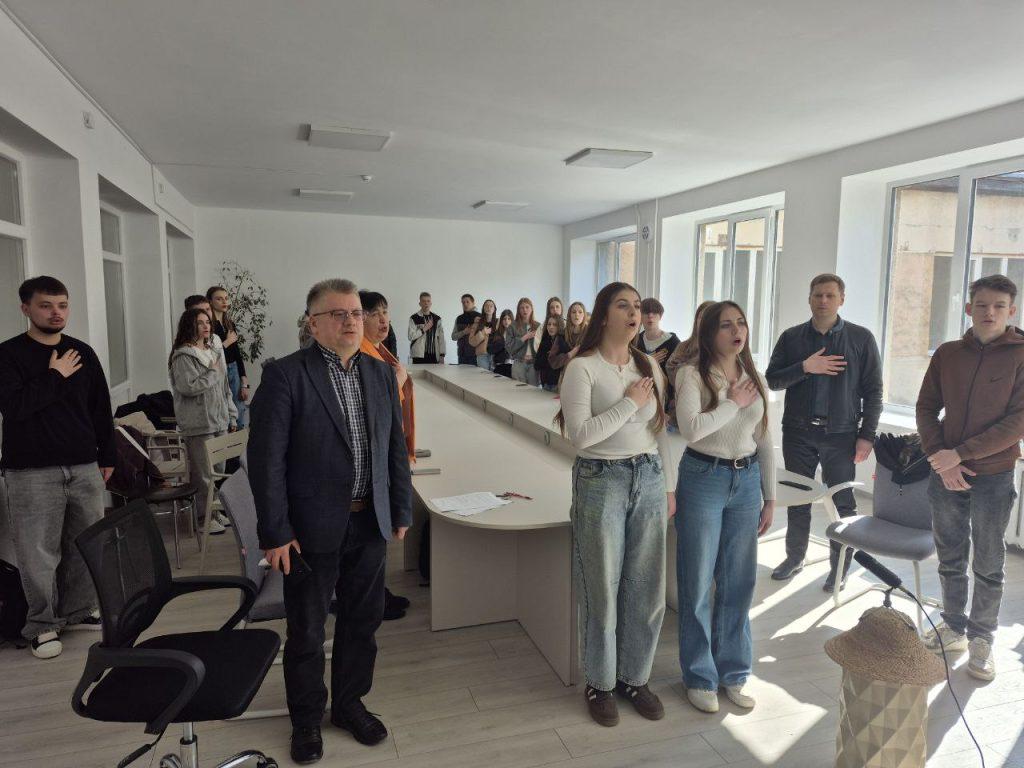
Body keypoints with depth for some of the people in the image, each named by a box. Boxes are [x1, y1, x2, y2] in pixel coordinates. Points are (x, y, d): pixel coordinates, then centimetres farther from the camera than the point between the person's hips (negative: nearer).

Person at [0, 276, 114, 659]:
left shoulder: (83, 353, 9)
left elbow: (101, 409, 14)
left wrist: (107, 456, 14)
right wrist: (55, 376, -12)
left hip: (84, 467, 4)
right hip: (32, 472, -4)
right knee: (39, 552, 1)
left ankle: (78, 611, 25)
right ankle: (42, 625, 17)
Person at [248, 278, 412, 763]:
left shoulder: (381, 374, 5)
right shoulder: (285, 375, -12)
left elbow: (396, 447, 9)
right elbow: (266, 458, -13)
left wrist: (401, 511, 8)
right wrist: (275, 532, -13)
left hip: (370, 523, 5)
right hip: (313, 527, -4)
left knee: (362, 622, 17)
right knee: (306, 632, 13)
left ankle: (349, 703, 40)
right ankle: (306, 719, 35)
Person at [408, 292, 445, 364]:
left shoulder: (437, 318, 11)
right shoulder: (414, 318, 1)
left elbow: (441, 337, 9)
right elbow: (411, 336, -6)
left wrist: (442, 355, 3)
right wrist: (423, 329, -12)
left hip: (434, 356, 3)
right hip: (419, 356, -3)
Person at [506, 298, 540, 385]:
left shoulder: (538, 326, 5)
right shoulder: (513, 326, 3)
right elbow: (509, 346, -3)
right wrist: (524, 338, -9)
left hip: (534, 363, 1)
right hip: (519, 364, -1)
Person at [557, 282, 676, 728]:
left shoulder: (649, 367, 8)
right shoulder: (582, 368, -9)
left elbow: (660, 432, 13)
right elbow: (580, 435, -19)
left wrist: (669, 486, 13)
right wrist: (630, 402, -15)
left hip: (649, 478, 5)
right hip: (601, 481, -5)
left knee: (647, 588, 11)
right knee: (603, 589, 8)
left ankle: (634, 676, 32)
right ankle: (600, 683, 28)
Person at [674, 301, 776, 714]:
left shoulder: (755, 379, 7)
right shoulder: (692, 374, -9)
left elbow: (765, 442, 12)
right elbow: (691, 429, -24)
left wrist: (770, 496, 12)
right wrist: (733, 403, -14)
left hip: (746, 481, 5)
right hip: (703, 479, -5)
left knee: (739, 582, 12)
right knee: (698, 584, 6)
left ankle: (732, 672, 31)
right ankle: (700, 676, 24)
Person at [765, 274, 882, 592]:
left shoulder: (861, 338, 1)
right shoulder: (791, 337, 5)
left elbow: (873, 390, 1)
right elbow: (772, 380, 0)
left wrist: (867, 434, -4)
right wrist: (804, 367, -16)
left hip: (841, 434, -1)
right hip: (798, 433, 2)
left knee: (843, 502, 5)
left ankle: (840, 566, 19)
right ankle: (795, 556, 26)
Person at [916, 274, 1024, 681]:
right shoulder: (947, 354, 4)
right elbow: (926, 408, 4)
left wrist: (960, 453, -18)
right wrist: (940, 459, -8)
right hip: (947, 474, 3)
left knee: (988, 566, 9)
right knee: (951, 559, 14)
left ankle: (981, 639, 24)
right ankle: (954, 627, 30)